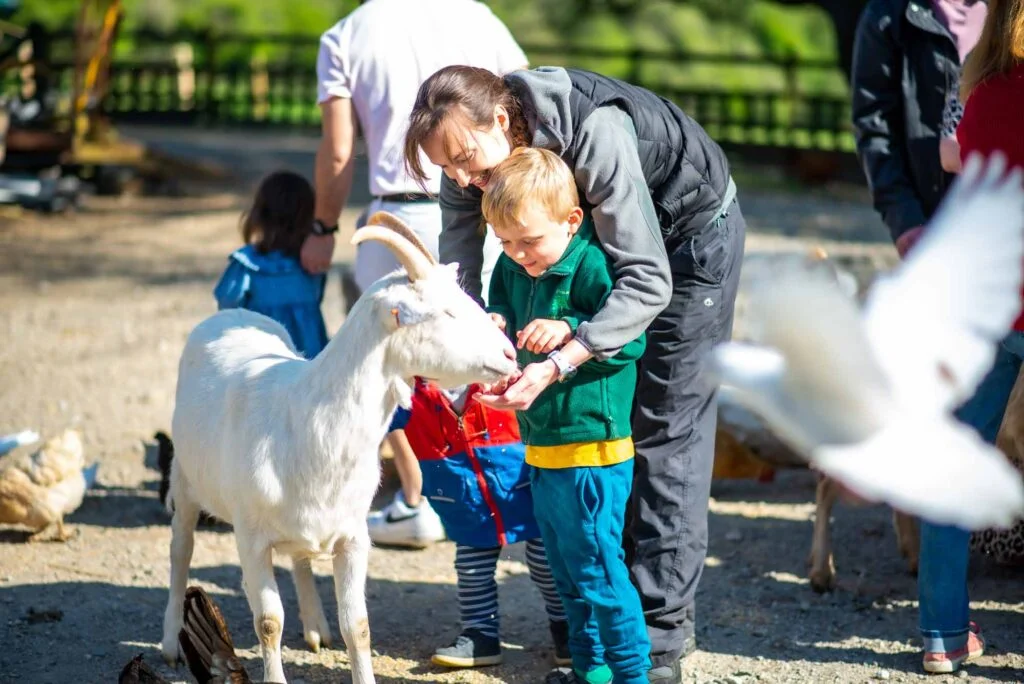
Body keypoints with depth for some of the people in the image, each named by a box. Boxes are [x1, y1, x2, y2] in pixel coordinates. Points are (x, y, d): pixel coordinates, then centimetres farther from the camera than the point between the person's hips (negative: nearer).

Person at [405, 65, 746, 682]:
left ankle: (664, 630, -5)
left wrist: (557, 365, -50)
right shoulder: (475, 146, -20)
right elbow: (459, 272, -21)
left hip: (692, 232, -7)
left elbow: (648, 281, -41)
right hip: (604, 232, 7)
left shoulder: (595, 132, -41)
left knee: (665, 433, -8)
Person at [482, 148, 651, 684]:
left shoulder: (592, 266, -17)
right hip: (541, 447, 9)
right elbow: (500, 311, 22)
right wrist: (492, 324, -1)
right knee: (565, 567, 18)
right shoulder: (513, 269, 7)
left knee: (595, 565, -4)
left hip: (590, 447, -9)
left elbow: (631, 338, -21)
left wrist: (570, 331, -32)